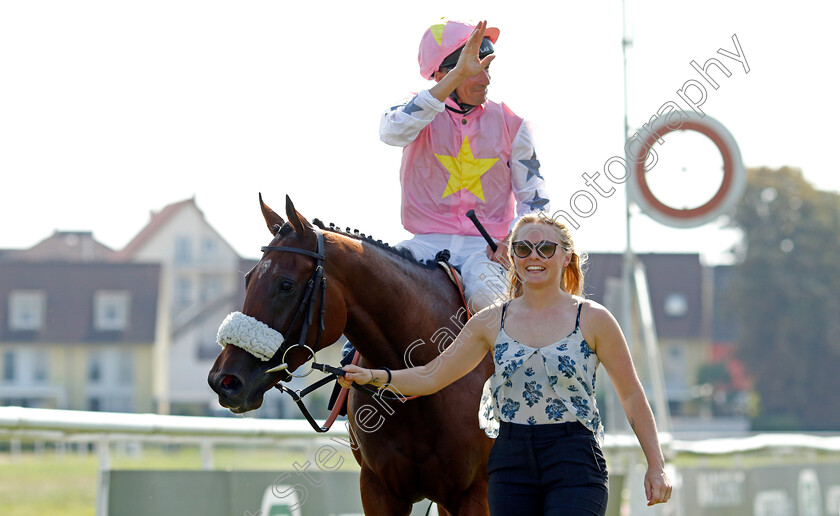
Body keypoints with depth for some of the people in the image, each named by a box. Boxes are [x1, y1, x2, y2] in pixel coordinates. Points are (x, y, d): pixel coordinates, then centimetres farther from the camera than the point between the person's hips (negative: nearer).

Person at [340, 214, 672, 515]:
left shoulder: (592, 319, 0)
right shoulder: (492, 322, 8)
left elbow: (632, 396, 3)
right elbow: (431, 377, 9)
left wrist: (656, 466, -2)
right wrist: (375, 377, -7)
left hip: (575, 459, -3)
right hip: (511, 462, 3)